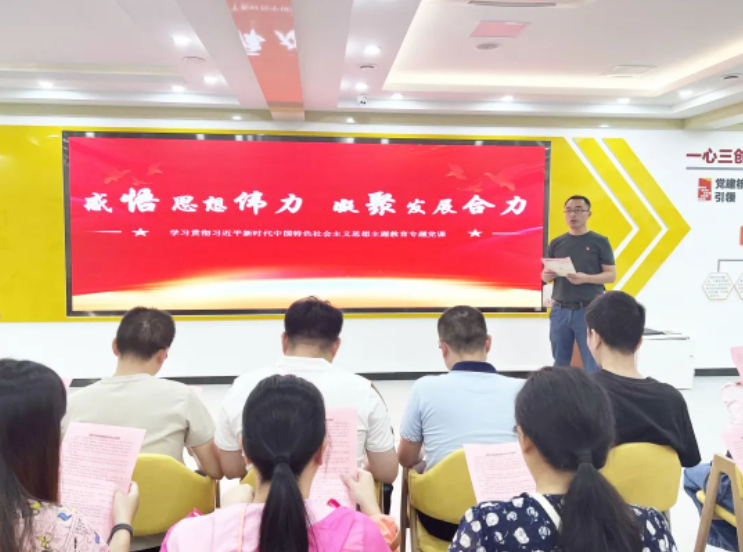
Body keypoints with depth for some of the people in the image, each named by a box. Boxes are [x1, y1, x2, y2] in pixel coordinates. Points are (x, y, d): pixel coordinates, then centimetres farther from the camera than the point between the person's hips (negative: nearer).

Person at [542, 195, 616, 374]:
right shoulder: (556, 243, 11)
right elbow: (545, 275, 16)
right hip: (560, 310, 4)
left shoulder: (600, 242, 2)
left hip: (589, 310, -3)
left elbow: (611, 275, -3)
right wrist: (547, 275, -9)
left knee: (593, 365, -2)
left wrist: (586, 278, -20)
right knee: (560, 364, 9)